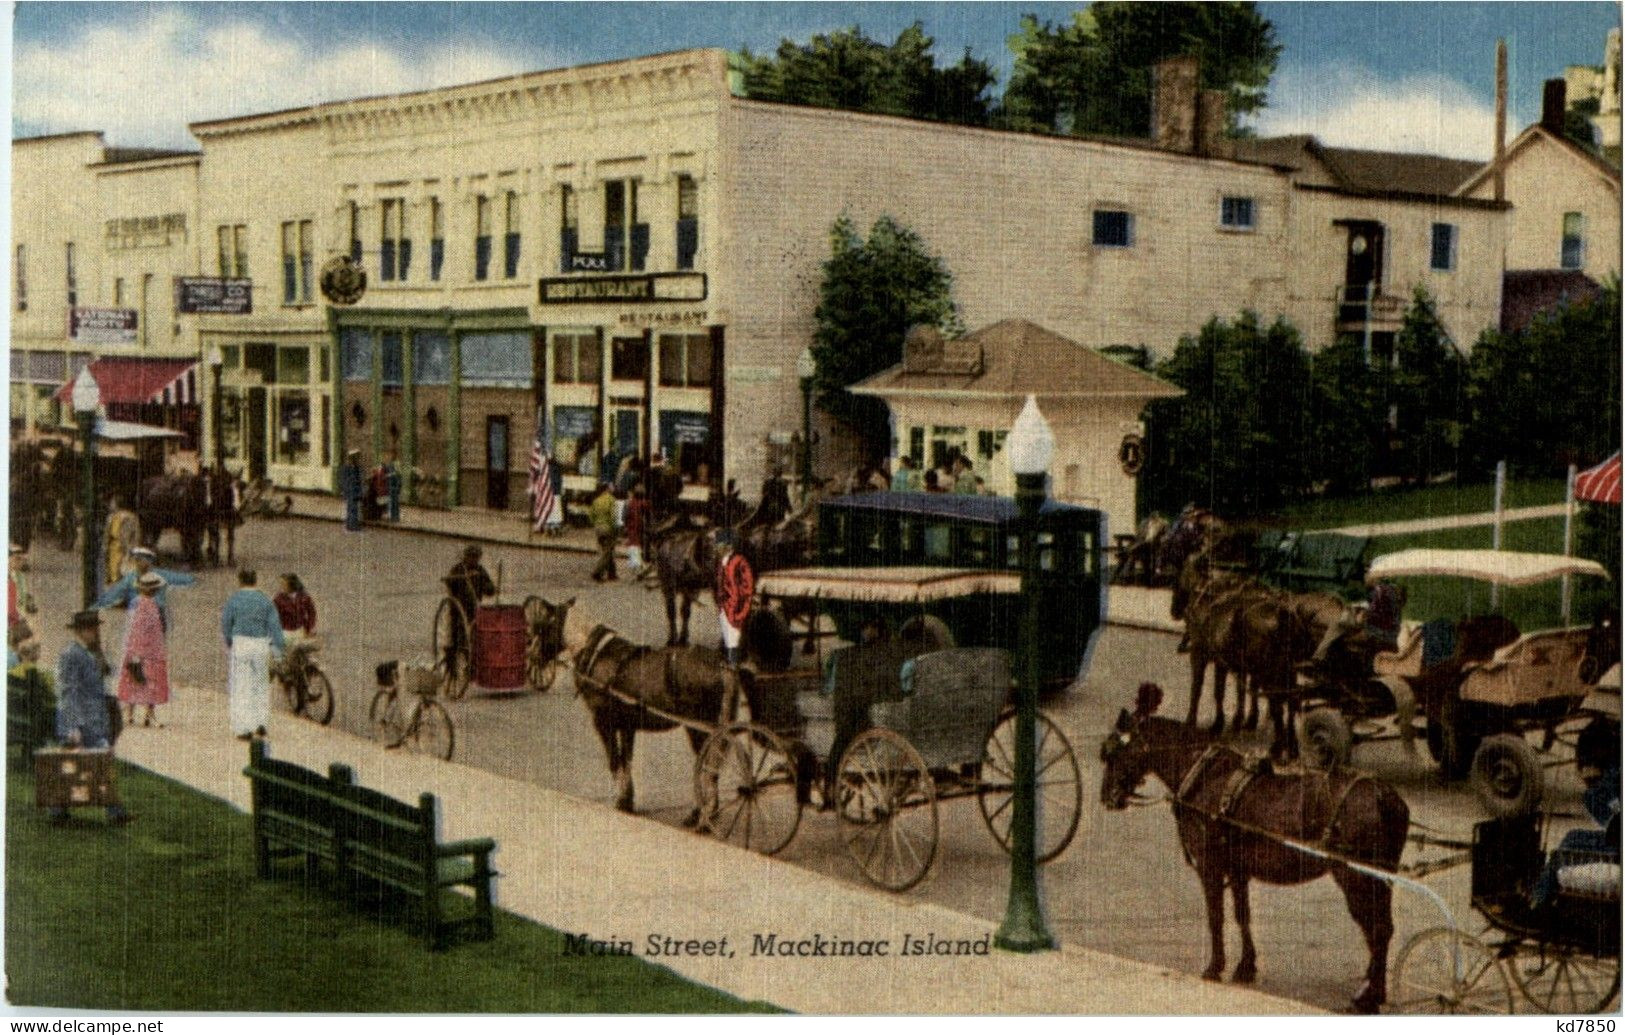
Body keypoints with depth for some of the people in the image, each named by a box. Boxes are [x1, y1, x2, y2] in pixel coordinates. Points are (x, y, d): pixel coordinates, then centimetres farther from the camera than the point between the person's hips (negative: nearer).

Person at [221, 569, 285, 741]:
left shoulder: (233, 599, -3)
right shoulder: (265, 600, 5)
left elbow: (226, 623, 2)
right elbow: (275, 624, -2)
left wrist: (228, 643, 19)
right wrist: (276, 649, -3)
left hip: (241, 643, -3)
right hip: (262, 644, 3)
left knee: (241, 686, 2)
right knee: (261, 683, 18)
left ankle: (245, 728, 0)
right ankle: (261, 723, 13)